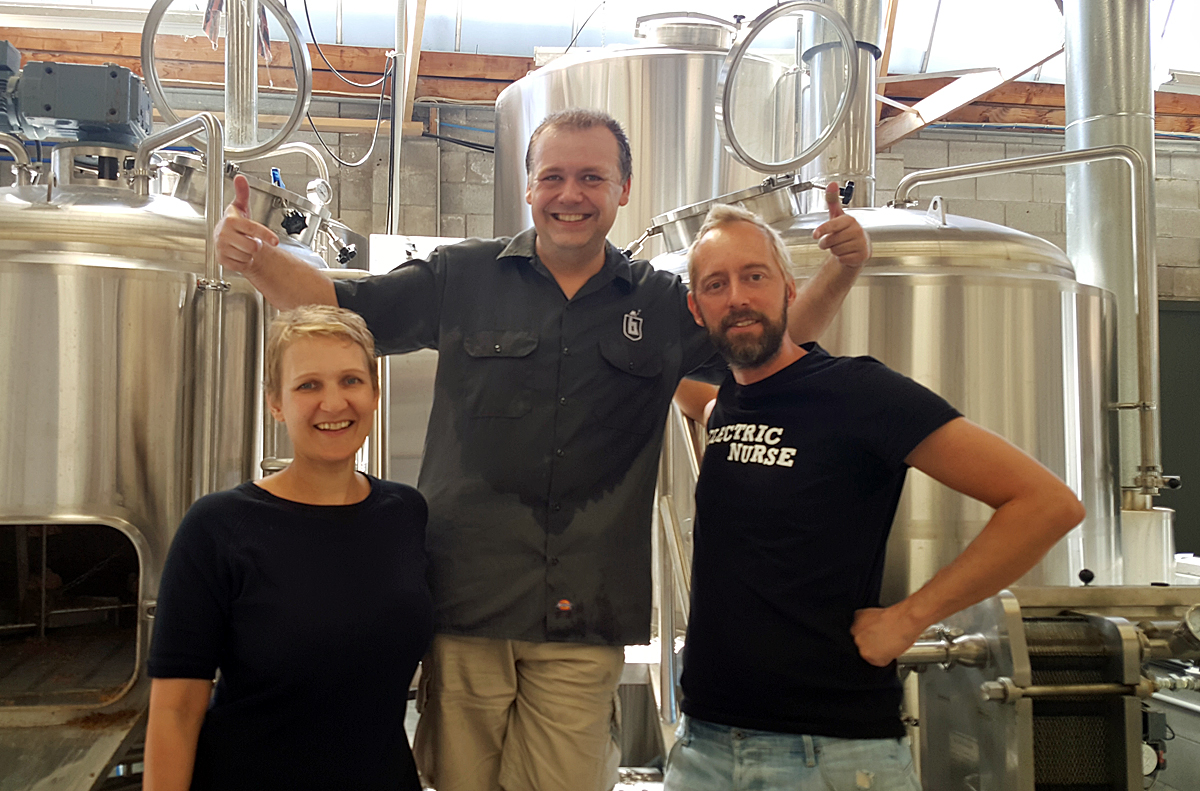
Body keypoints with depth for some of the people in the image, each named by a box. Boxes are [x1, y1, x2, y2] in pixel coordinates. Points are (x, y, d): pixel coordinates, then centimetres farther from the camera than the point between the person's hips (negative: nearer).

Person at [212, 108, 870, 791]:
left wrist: (841, 269, -1)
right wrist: (251, 255, -11)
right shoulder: (462, 278, 5)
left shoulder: (663, 305, 8)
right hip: (466, 602, 0)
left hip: (585, 617, 1)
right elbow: (337, 308, 6)